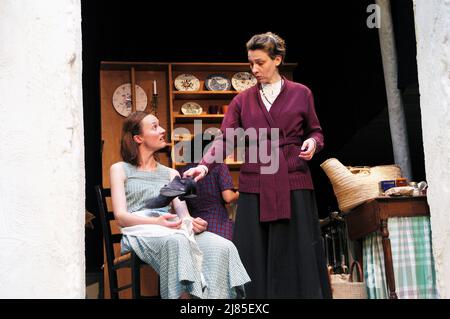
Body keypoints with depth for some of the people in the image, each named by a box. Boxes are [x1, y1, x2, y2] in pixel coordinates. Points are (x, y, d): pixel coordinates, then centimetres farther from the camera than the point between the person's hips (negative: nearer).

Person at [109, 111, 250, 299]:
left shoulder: (171, 174, 27)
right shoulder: (120, 169, 14)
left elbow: (183, 213, 13)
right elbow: (121, 217, 1)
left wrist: (194, 222, -13)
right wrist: (156, 222, -17)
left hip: (171, 230, 4)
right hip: (140, 232, -4)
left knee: (224, 247, -27)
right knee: (177, 242, -41)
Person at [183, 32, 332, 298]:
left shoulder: (301, 94, 5)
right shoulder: (242, 100, 8)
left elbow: (316, 131, 13)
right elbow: (225, 139, 0)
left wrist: (313, 143, -10)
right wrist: (205, 166, -15)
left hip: (293, 184, -1)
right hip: (255, 187, 2)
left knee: (297, 253, -1)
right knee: (256, 255, 2)